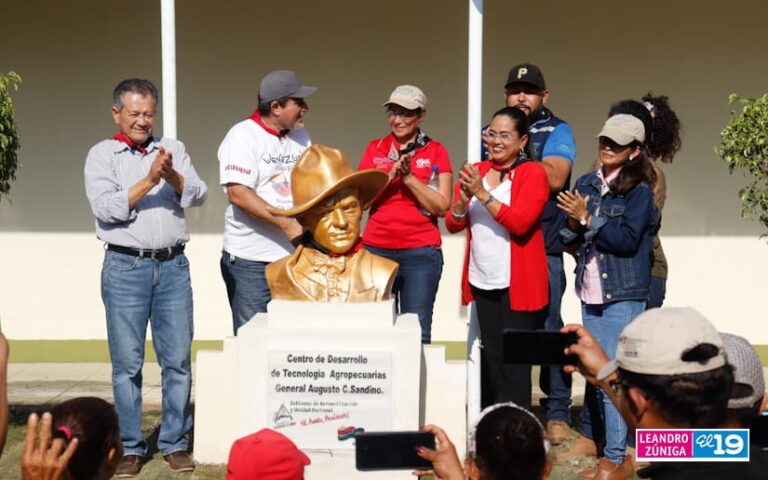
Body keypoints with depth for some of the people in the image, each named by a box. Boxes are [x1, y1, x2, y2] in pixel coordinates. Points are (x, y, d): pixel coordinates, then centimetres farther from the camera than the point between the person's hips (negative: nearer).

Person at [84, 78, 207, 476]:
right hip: (125, 267, -2)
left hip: (173, 265, 3)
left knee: (178, 360, 4)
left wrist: (172, 176, -17)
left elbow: (199, 194, 1)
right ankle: (129, 447, 11)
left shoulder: (173, 149, 12)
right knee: (127, 363, 2)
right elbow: (105, 207, -10)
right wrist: (149, 181, -16)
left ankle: (175, 443, 14)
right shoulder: (102, 154, 4)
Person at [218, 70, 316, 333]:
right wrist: (286, 223, -23)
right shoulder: (242, 136, -9)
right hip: (250, 260, -6)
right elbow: (238, 194, -19)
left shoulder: (300, 136, 12)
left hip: (294, 255, 6)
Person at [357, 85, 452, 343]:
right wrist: (391, 175, -9)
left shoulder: (435, 151, 6)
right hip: (376, 250, 2)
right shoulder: (375, 149, 12)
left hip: (421, 253, -2)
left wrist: (409, 177, -12)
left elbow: (442, 206, -3)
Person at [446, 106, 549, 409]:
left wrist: (483, 194, -24)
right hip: (482, 282, 5)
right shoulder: (476, 171, 10)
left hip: (517, 284, -5)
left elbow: (520, 222, -18)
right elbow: (452, 224, 6)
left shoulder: (533, 173, -5)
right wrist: (464, 198, -15)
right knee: (490, 357, 11)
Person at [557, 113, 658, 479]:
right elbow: (570, 239, 11)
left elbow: (627, 240, -18)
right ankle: (616, 444, 21)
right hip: (590, 292, 6)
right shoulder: (586, 184, 9)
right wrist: (573, 225, -10)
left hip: (624, 295, -6)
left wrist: (587, 219, -19)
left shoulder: (638, 190, -7)